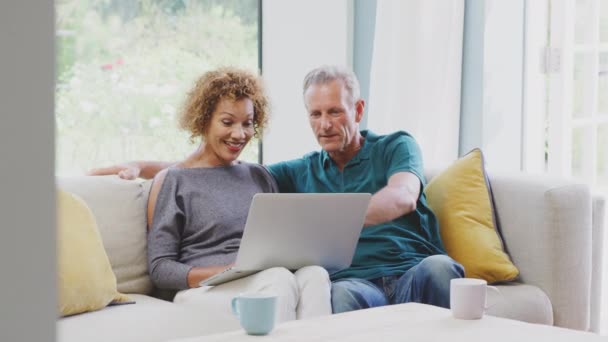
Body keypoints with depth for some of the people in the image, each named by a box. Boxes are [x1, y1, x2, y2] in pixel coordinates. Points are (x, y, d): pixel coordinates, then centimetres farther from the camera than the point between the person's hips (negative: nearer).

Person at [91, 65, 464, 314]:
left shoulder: (397, 147, 13)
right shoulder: (303, 171, 24)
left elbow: (403, 198, -11)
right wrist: (141, 166, 13)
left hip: (412, 272, -1)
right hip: (356, 280, 1)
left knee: (437, 267, -37)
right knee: (342, 294, -37)